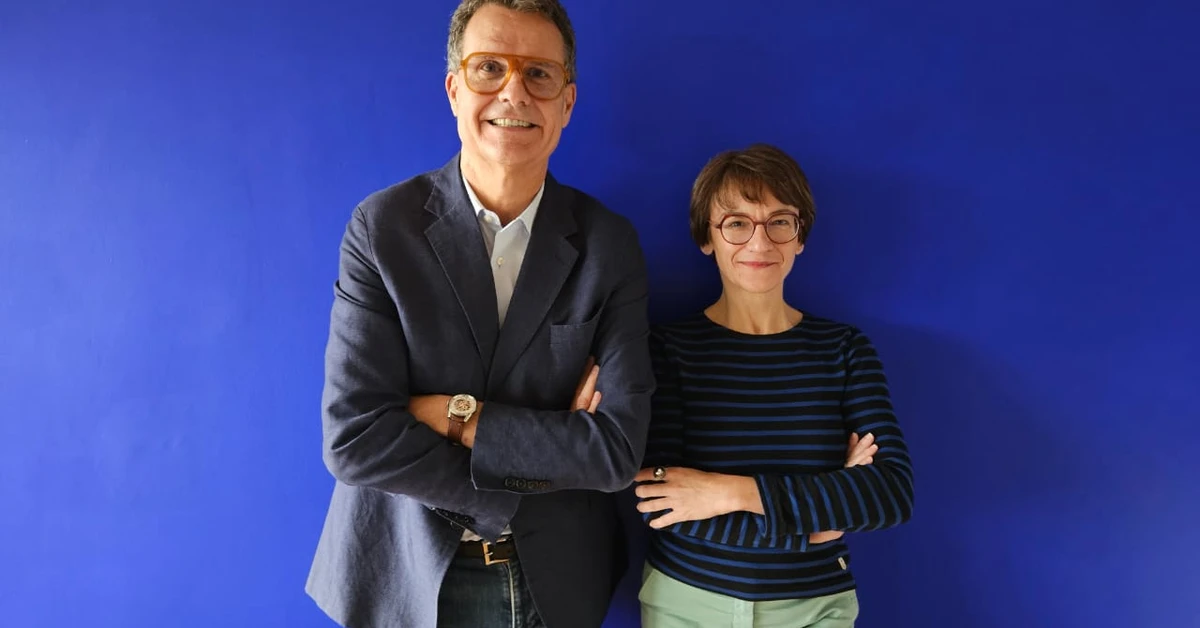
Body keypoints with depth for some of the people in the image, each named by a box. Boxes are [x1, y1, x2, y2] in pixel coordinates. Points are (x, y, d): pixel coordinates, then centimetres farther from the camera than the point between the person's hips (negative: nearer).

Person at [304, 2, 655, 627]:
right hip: (405, 577, -1)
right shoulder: (381, 226, -12)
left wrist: (455, 415, -20)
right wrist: (534, 471, -17)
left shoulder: (610, 243, -9)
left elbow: (618, 448, -15)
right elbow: (353, 438, -18)